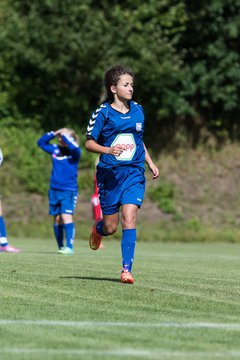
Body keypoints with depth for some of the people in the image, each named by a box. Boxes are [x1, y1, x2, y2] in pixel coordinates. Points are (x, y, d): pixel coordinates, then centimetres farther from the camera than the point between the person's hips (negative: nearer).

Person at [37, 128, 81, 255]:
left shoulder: (74, 152, -6)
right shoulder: (55, 149, 8)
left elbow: (74, 147, -29)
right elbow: (41, 142, 17)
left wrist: (64, 135, -17)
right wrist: (54, 133, 4)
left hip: (69, 190, -6)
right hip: (54, 190, 6)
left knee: (66, 216, -17)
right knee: (57, 219, 10)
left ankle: (69, 247, -20)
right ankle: (61, 247, 20)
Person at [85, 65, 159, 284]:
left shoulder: (137, 110, 9)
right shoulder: (103, 113, -5)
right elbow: (89, 143, -5)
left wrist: (150, 162, 15)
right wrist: (108, 150, -23)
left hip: (134, 173, 2)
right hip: (109, 173, -2)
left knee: (129, 217, -16)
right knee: (110, 227, 4)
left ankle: (127, 269, -16)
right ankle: (97, 229, 42)